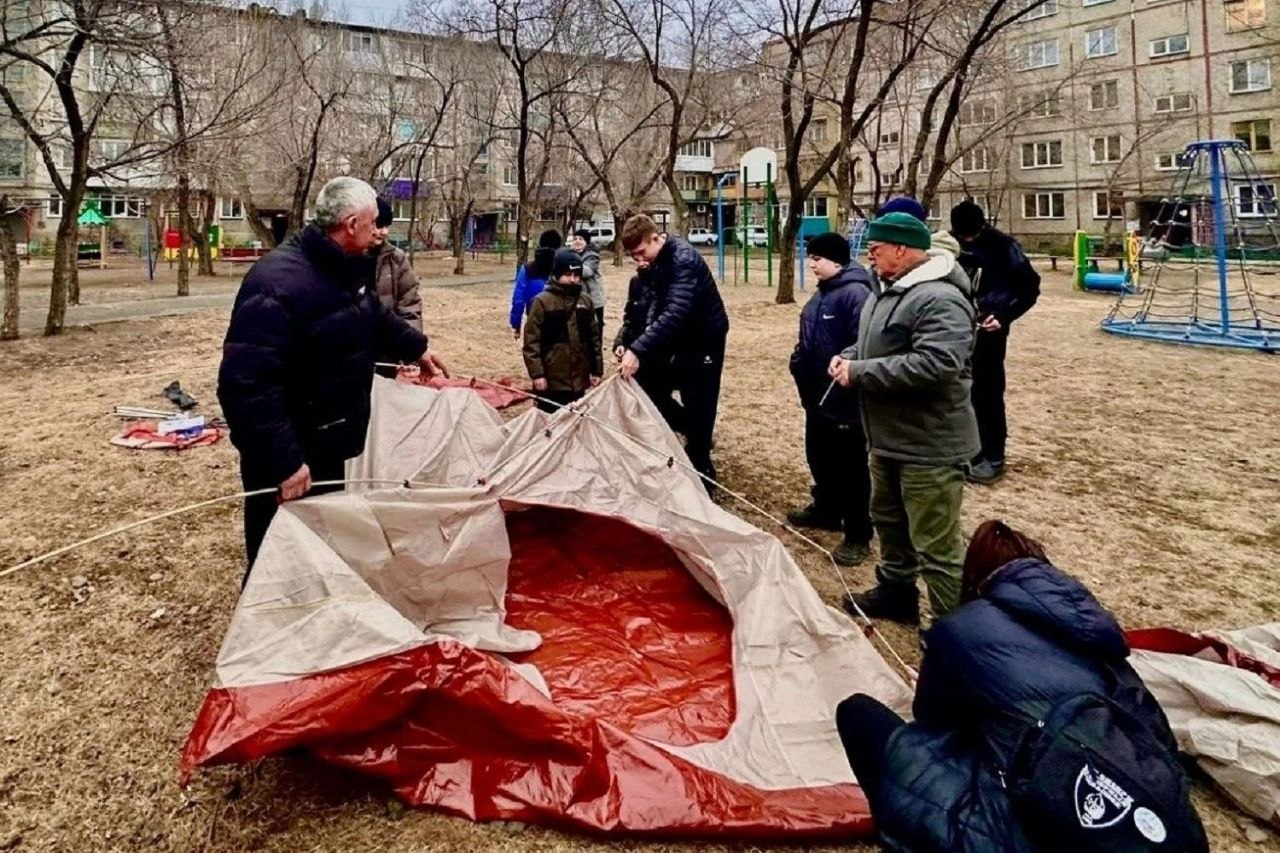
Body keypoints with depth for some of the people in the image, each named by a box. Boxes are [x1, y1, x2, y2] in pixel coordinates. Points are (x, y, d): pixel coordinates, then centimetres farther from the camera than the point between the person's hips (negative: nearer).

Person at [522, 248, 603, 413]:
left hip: (579, 379, 5)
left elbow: (594, 338, 14)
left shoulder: (585, 301, 9)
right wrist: (537, 373, -13)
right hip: (551, 379, -5)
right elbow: (531, 341, -9)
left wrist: (597, 370, 12)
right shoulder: (542, 301, -7)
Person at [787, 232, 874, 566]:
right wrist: (799, 361, 13)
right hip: (818, 394, 10)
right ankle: (826, 509, 42)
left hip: (844, 399, -10)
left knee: (849, 466, 0)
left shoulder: (855, 292, -19)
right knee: (819, 456, 22)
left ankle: (858, 535, 10)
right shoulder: (823, 291, 12)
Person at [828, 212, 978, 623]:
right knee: (888, 519, 25)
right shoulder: (889, 291, 11)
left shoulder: (940, 299, -22)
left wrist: (860, 372, -26)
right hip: (888, 438, 11)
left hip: (929, 446, -11)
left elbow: (936, 365, -33)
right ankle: (896, 591, 43)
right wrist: (850, 356, 2)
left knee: (936, 546, -3)